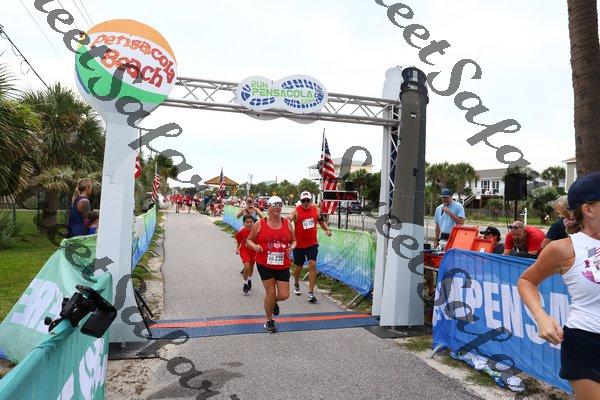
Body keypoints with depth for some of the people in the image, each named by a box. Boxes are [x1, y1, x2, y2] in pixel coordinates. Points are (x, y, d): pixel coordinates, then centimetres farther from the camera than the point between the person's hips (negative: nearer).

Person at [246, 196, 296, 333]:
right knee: (270, 293, 1)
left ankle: (274, 302, 39)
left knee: (284, 295, 1)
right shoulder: (259, 224, -3)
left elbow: (293, 240, 15)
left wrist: (292, 247, -7)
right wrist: (254, 246, -16)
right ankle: (269, 321, 26)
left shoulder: (288, 224, 4)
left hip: (283, 265, 3)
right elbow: (249, 240, 5)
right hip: (265, 264, -2)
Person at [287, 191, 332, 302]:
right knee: (298, 267, 13)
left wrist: (327, 229, 4)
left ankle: (311, 293, -4)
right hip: (299, 244, -1)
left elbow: (321, 221, 19)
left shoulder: (316, 210, 2)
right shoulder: (296, 211, -10)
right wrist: (289, 219, -49)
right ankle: (296, 285, 43)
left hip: (312, 243, 2)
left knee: (312, 265, -12)